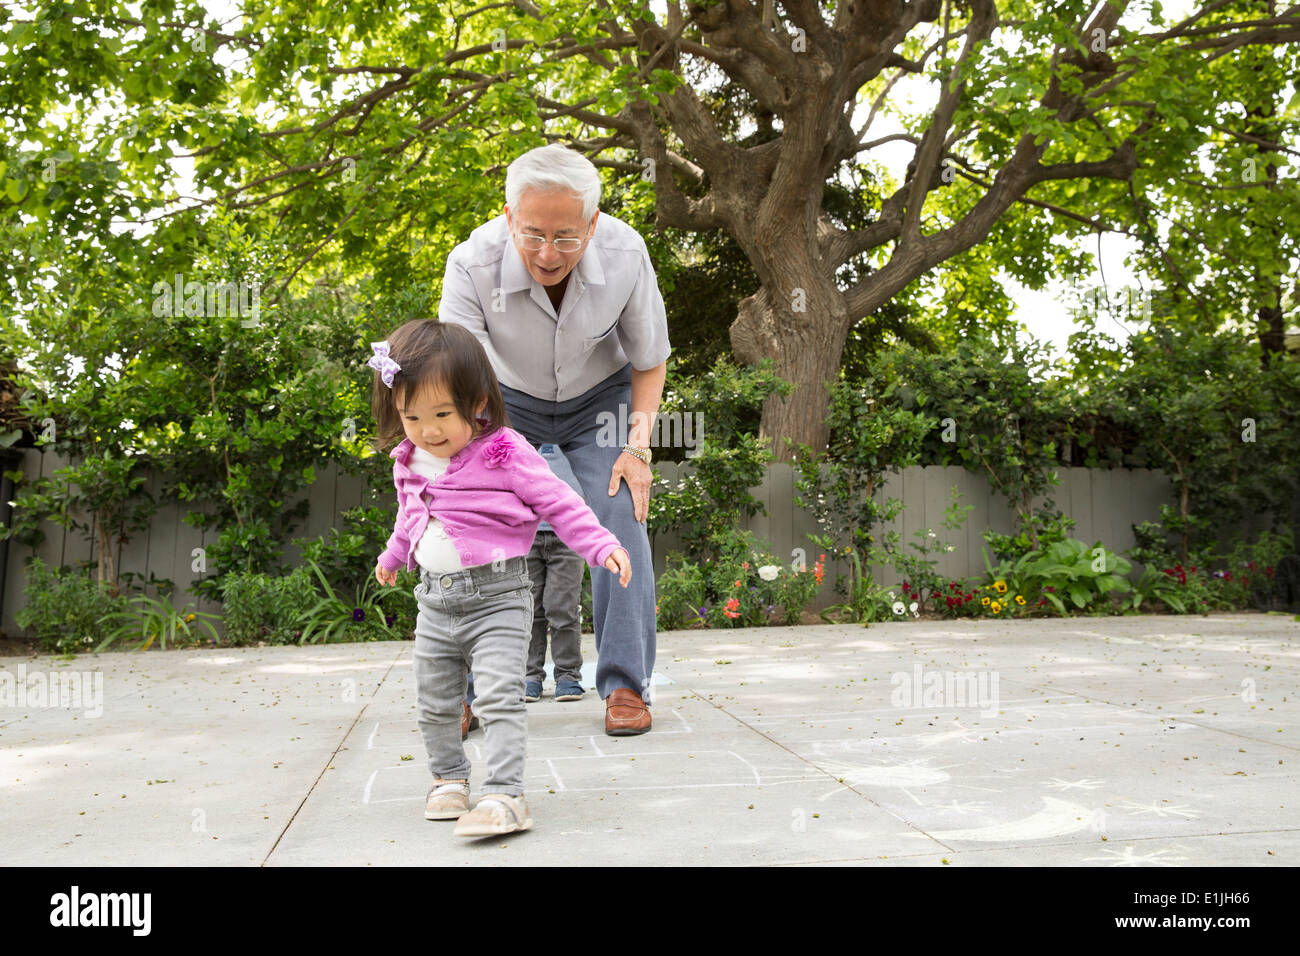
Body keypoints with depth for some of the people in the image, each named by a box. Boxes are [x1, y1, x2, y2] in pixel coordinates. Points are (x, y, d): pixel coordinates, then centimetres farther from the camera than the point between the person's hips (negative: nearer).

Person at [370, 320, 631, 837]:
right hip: (435, 599, 6)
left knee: (499, 697, -15)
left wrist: (603, 546, -16)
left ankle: (504, 795, -13)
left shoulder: (505, 454, -12)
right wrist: (392, 557, 43)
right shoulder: (409, 464, 7)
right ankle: (449, 778, 33)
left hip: (497, 598, -6)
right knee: (435, 704, 14)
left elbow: (558, 503, -8)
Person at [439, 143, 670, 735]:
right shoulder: (472, 264, -32)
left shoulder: (625, 255, -27)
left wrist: (638, 447, -18)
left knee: (618, 523, -16)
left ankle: (625, 685, -5)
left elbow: (650, 362, -9)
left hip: (600, 399, 0)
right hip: (511, 403, 0)